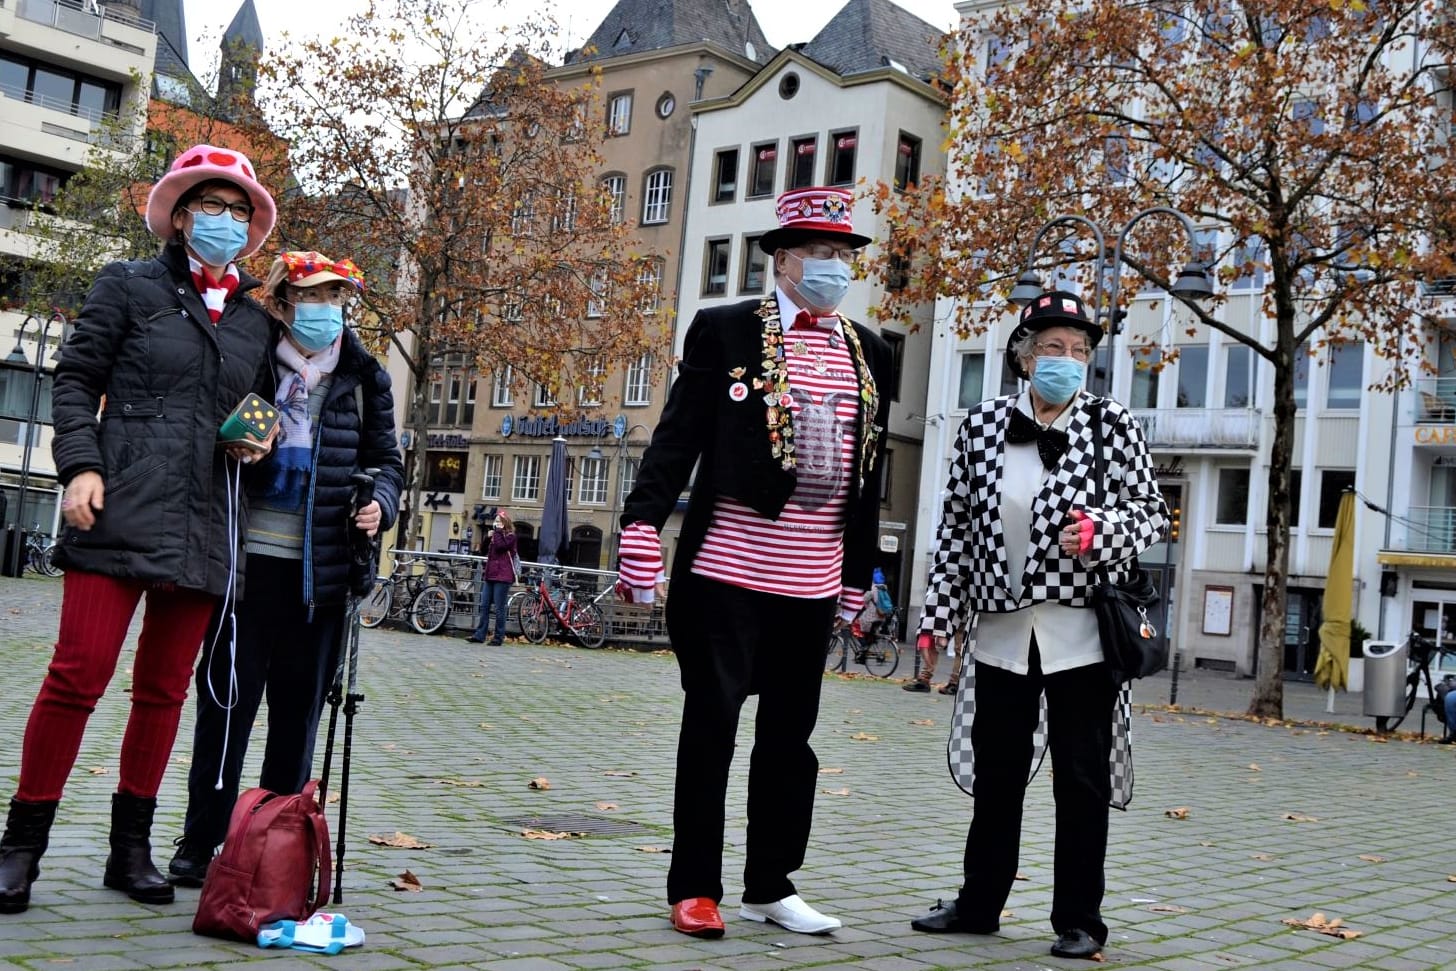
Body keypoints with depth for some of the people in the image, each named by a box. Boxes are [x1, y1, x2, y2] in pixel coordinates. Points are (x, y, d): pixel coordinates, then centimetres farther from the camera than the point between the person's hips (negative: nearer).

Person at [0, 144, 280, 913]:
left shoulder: (255, 321, 17)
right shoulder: (130, 287, 6)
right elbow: (75, 381, 3)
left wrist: (255, 442, 2)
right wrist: (80, 464, -10)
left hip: (203, 531, 4)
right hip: (121, 514, -4)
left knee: (165, 690, 7)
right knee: (79, 675, -9)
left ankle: (130, 848, 17)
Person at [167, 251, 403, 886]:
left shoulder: (363, 378, 8)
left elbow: (387, 460, 14)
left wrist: (381, 504, -5)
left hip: (323, 568, 2)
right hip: (251, 557, -2)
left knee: (300, 708, 8)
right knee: (227, 698, 2)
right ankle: (200, 842, 12)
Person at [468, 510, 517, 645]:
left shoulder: (510, 536, -3)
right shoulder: (495, 535, 22)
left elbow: (500, 546, -19)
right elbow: (484, 550, 18)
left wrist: (498, 532, -9)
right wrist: (488, 537, 4)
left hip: (502, 577, -8)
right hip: (490, 575, 8)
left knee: (499, 608, -5)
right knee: (484, 606, 3)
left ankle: (499, 637, -1)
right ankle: (479, 635, 4)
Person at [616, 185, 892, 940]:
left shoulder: (869, 354, 12)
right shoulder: (724, 331, -1)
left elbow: (869, 471, 14)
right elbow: (679, 434, -6)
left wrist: (859, 574, 15)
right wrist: (643, 521, -17)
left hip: (811, 582, 5)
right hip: (724, 571, -4)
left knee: (790, 732, 11)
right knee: (711, 723, 3)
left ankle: (771, 886, 24)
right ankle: (695, 888, 14)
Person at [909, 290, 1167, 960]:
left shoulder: (1111, 424, -1)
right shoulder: (982, 426, 5)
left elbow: (1153, 512, 1)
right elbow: (956, 526, 7)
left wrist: (1099, 532, -19)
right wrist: (940, 613, 4)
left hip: (1083, 630, -2)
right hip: (1003, 630, 3)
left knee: (1081, 779, 5)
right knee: (996, 772, 13)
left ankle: (1078, 921, 17)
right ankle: (978, 903, 27)